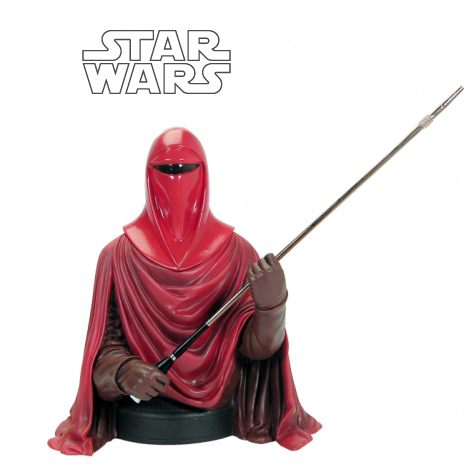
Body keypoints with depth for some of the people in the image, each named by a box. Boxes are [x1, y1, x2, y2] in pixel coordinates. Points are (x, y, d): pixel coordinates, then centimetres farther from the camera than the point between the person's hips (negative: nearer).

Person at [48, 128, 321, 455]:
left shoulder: (237, 252, 2)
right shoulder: (118, 255, 2)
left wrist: (271, 304, -25)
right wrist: (125, 371, -21)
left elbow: (256, 345, -4)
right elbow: (106, 342, 0)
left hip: (222, 411, 1)